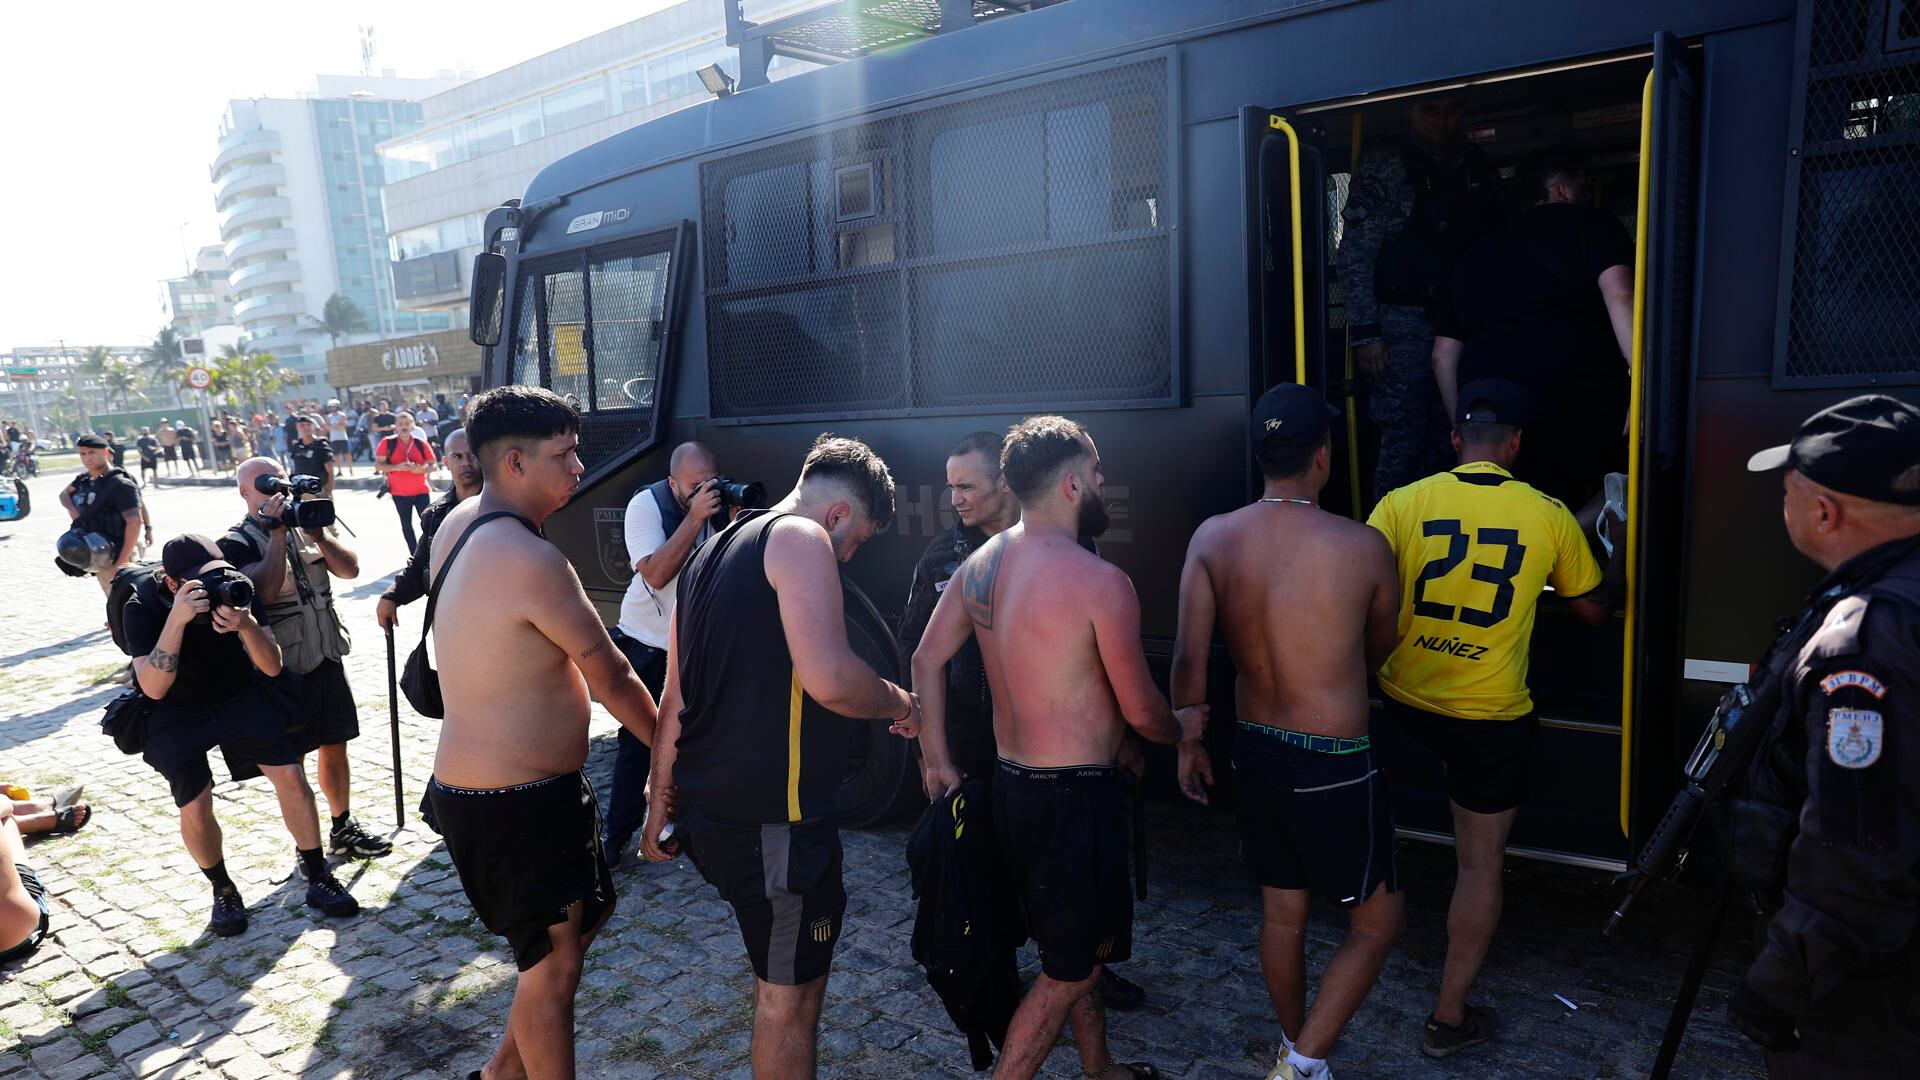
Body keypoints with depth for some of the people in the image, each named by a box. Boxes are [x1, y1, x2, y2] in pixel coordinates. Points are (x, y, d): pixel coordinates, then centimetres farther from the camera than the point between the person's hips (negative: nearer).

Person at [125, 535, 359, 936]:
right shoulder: (142, 607, -20)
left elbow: (272, 667, -16)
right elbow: (153, 687, -32)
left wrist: (247, 625, -37)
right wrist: (177, 619, -42)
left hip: (240, 697, 2)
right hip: (178, 713, -1)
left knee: (290, 774, -14)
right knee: (195, 808, -16)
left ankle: (318, 878, 2)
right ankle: (223, 891, 12)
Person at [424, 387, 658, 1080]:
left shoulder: (459, 523, 2)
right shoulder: (533, 561, -26)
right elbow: (612, 679, -15)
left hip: (472, 784, 10)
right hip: (519, 804, -10)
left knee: (585, 917, 24)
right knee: (554, 963, 7)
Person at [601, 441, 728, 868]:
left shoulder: (724, 502, -9)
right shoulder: (646, 505, -17)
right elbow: (655, 574, -28)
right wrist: (695, 516, -34)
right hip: (648, 641, -3)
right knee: (637, 741, 1)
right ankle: (618, 835, 12)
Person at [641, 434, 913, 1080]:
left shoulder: (713, 551, 16)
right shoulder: (802, 539, -13)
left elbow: (675, 698, 19)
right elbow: (829, 679, -27)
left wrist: (660, 802, 24)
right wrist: (897, 703, -7)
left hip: (708, 810, 9)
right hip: (773, 821, -9)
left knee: (780, 972, 25)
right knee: (791, 991, 8)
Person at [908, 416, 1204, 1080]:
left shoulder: (980, 564, 2)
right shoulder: (1101, 582, -21)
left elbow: (927, 660, 6)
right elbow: (1141, 712, -14)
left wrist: (937, 762, 14)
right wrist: (1186, 728, 8)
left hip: (1011, 784, 8)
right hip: (1075, 799, -8)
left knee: (1075, 944, 25)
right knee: (1069, 969, 10)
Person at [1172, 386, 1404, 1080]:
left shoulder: (1212, 538, -8)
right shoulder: (1363, 546, -15)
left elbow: (1189, 662, -9)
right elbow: (1381, 649, 4)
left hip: (1255, 754, 5)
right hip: (1336, 767, -4)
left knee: (1282, 911, 22)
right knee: (1379, 922, 16)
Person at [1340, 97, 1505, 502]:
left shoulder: (1477, 167, 14)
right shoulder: (1384, 165, -2)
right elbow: (1355, 255, -7)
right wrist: (1365, 333, -14)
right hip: (1405, 325, -5)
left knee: (1447, 444, 6)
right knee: (1403, 443, -7)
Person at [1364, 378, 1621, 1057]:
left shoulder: (1402, 504, -9)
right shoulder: (1549, 516, -6)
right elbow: (1594, 609, 8)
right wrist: (1622, 556, 27)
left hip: (1405, 705, 2)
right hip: (1492, 720, -1)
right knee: (1481, 862, 12)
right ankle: (1450, 1017, 21)